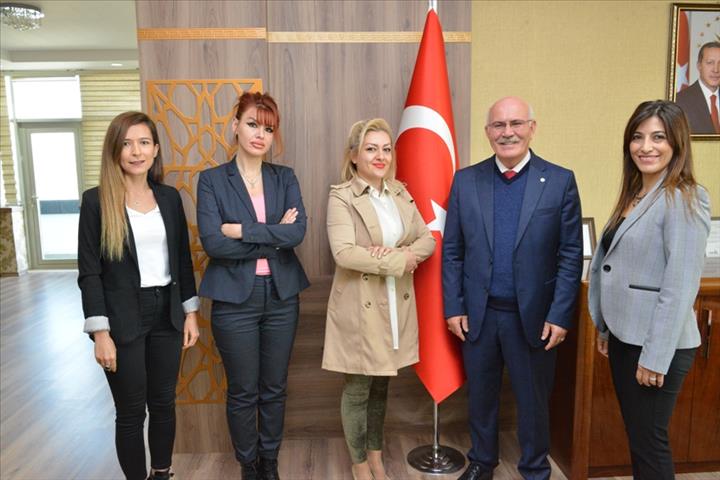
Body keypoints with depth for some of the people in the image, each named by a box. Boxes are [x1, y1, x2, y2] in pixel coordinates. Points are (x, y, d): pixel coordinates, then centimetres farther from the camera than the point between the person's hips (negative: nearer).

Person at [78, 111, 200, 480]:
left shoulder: (169, 197, 4)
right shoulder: (96, 200, -7)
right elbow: (89, 273, -8)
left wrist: (190, 312, 7)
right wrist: (100, 332, -12)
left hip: (167, 314, 4)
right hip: (123, 320, -4)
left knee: (164, 403, 16)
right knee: (131, 411, 9)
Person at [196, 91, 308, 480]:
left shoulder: (285, 178, 5)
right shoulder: (212, 179, -2)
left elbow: (298, 231, -11)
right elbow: (213, 242, -15)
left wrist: (242, 230, -17)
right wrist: (275, 236, -13)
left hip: (281, 296, 3)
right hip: (234, 299, -2)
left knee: (274, 388, 15)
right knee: (243, 392, 11)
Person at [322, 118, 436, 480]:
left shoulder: (400, 193, 8)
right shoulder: (341, 196, -10)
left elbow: (428, 240, 5)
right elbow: (344, 252, -21)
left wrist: (398, 253, -14)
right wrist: (398, 262, -18)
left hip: (396, 305, 5)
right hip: (359, 307, -5)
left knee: (381, 385, 18)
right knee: (358, 389, 8)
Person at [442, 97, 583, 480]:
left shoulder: (560, 181, -4)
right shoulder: (465, 180, 0)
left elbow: (571, 255, -4)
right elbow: (451, 250, 2)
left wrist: (560, 315, -8)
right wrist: (453, 307, -2)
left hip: (533, 316, -1)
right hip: (478, 314, 2)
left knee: (533, 400, 15)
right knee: (480, 394, 18)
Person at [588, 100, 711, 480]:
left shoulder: (683, 199, -16)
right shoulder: (634, 194, 10)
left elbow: (681, 286, -20)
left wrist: (656, 357, -19)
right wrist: (605, 327, 15)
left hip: (656, 345, -8)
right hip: (624, 336, 8)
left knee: (649, 442, 6)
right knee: (635, 436, 19)